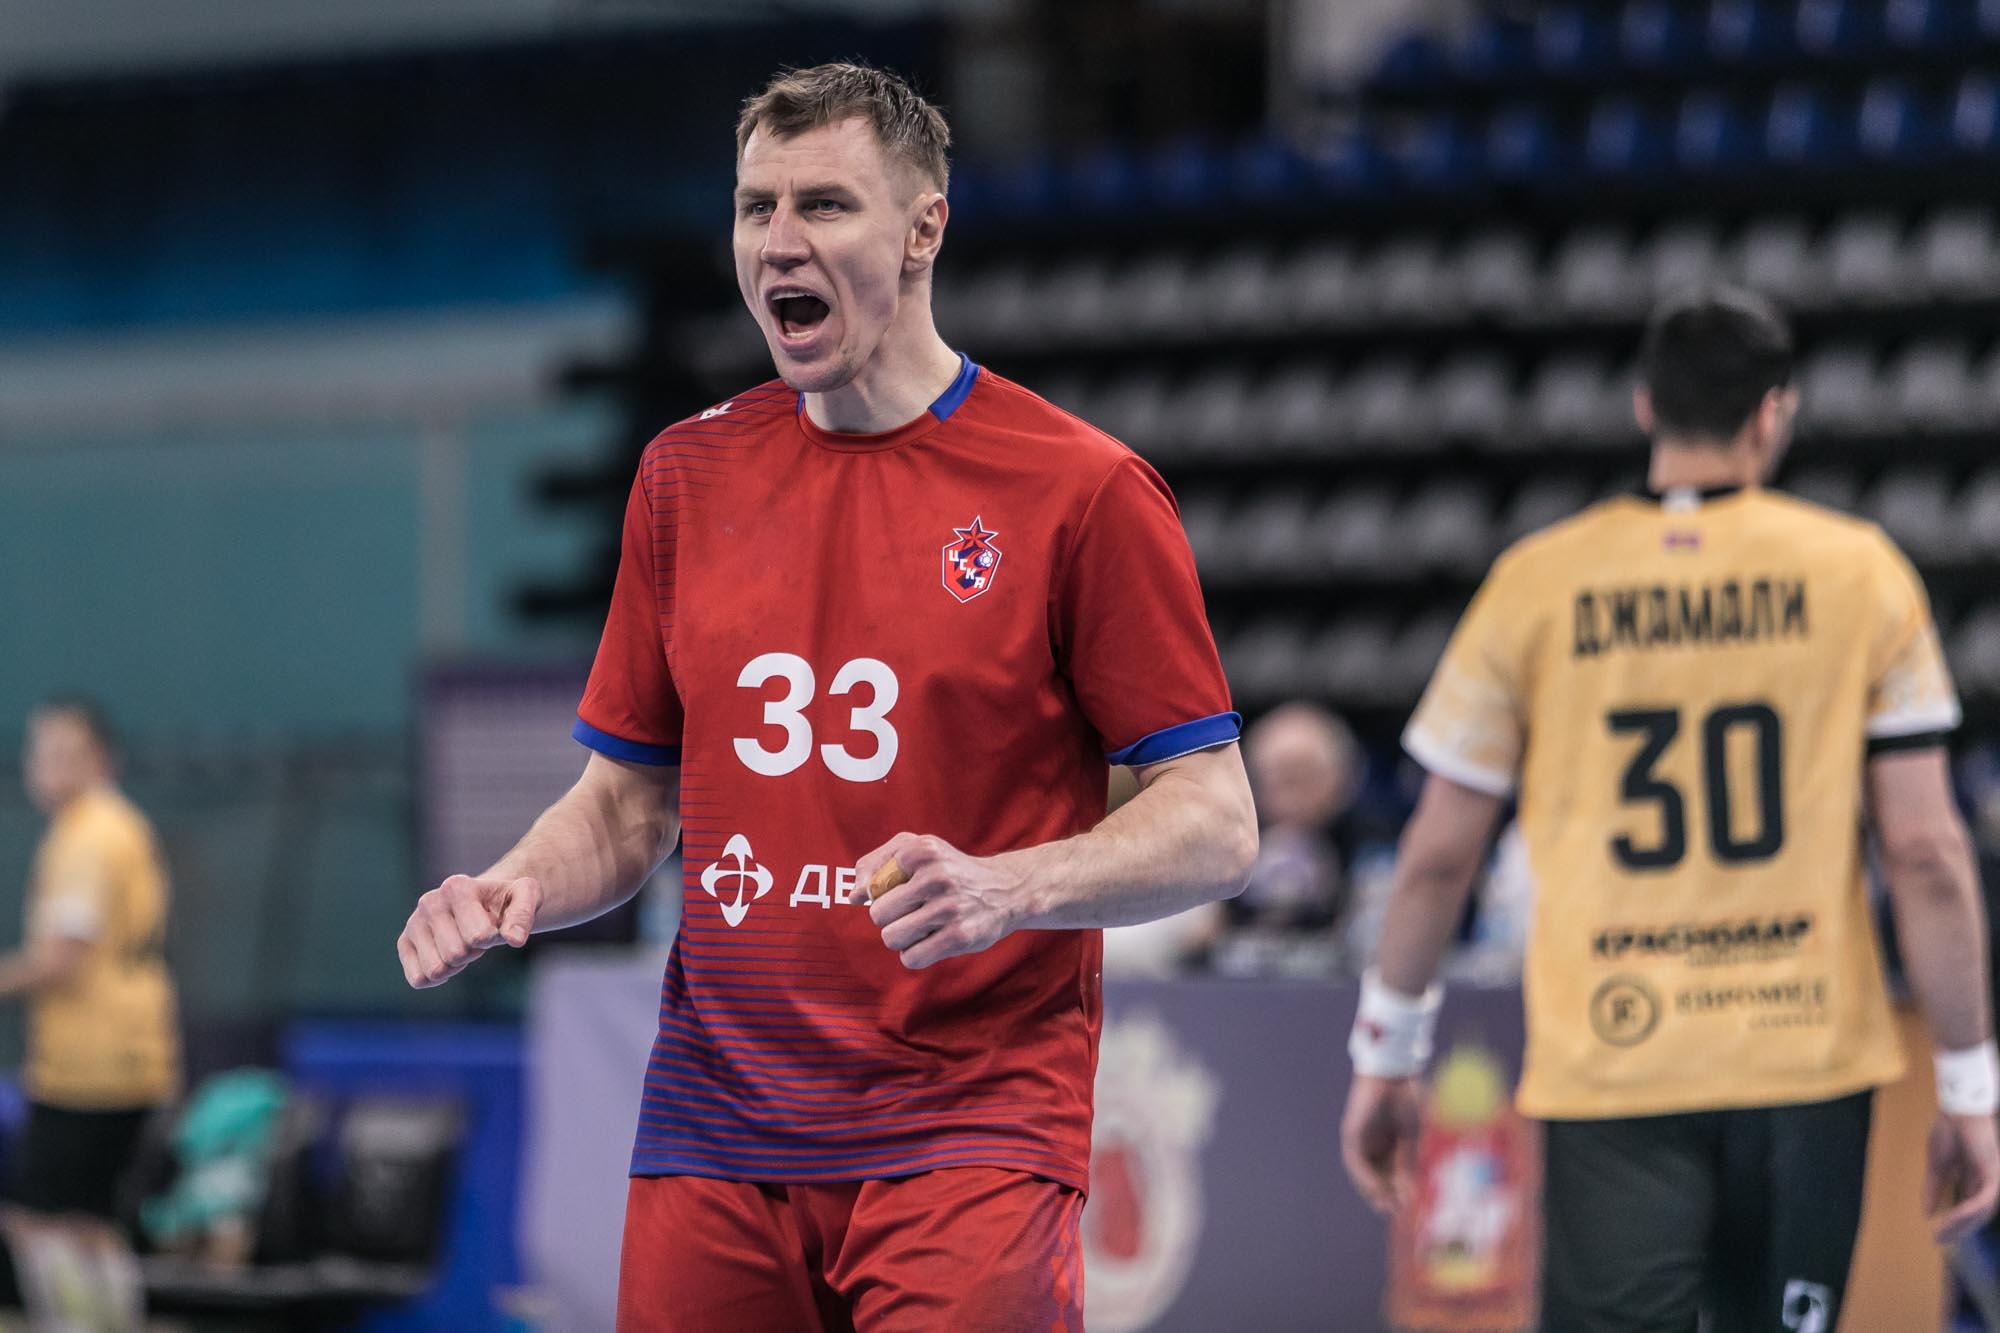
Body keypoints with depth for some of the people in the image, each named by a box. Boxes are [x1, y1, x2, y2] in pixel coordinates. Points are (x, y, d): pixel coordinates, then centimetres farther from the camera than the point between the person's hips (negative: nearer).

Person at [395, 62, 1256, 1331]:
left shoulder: (1082, 488, -3)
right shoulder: (689, 475, 12)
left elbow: (1216, 824, -4)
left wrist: (1007, 888, -21)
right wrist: (512, 890, -2)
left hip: (970, 1124, -4)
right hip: (713, 1141, 4)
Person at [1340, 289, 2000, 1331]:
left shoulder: (1537, 583, 3)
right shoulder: (1859, 572, 2)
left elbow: (1438, 855, 6)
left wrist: (1386, 1057, 18)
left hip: (1609, 1071, -1)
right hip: (1809, 1055, 1)